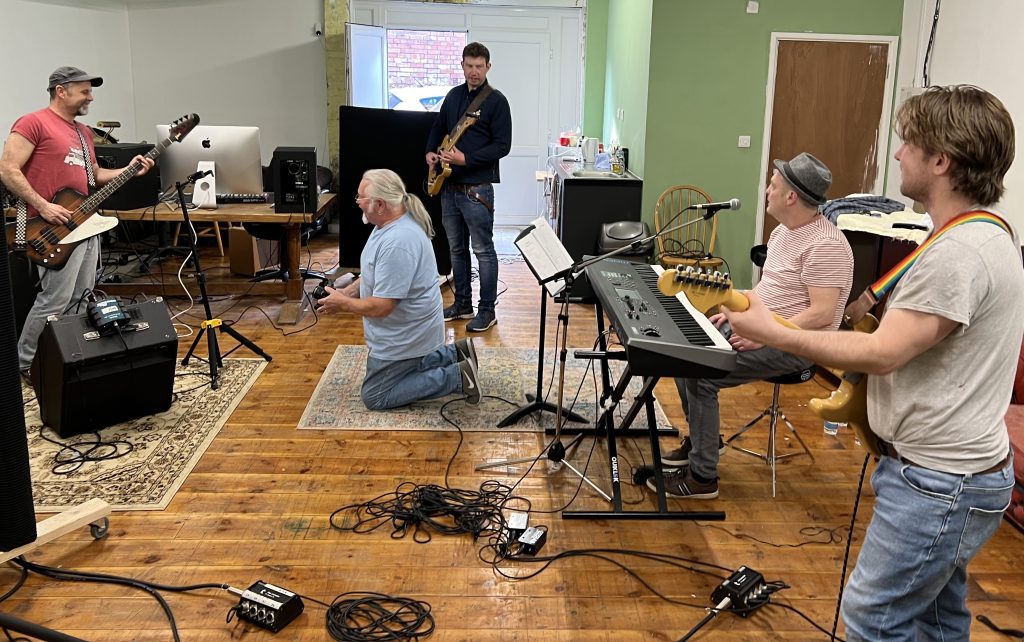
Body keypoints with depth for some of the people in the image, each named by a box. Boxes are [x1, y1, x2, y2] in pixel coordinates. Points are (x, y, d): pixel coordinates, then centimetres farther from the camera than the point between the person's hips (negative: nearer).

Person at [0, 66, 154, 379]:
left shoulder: (84, 131, 18)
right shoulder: (33, 123, -9)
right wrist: (43, 207, -20)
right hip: (57, 227, -9)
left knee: (81, 296, 13)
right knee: (55, 300, -9)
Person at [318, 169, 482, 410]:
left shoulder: (397, 243, -33)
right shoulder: (391, 223, 0)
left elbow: (381, 306, -30)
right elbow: (377, 274, 16)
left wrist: (342, 304, -15)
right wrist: (349, 290, 1)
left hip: (405, 335, -10)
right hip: (407, 329, 10)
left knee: (374, 397, 3)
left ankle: (457, 377, -2)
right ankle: (455, 355, 21)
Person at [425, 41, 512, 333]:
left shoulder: (496, 101, -7)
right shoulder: (454, 95, 13)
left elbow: (502, 145, -13)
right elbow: (438, 128, 25)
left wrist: (466, 159, -21)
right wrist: (430, 151, 5)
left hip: (477, 189, -7)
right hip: (449, 186, 7)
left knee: (483, 251, -1)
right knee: (456, 249, 14)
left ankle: (487, 310, 7)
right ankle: (462, 303, 25)